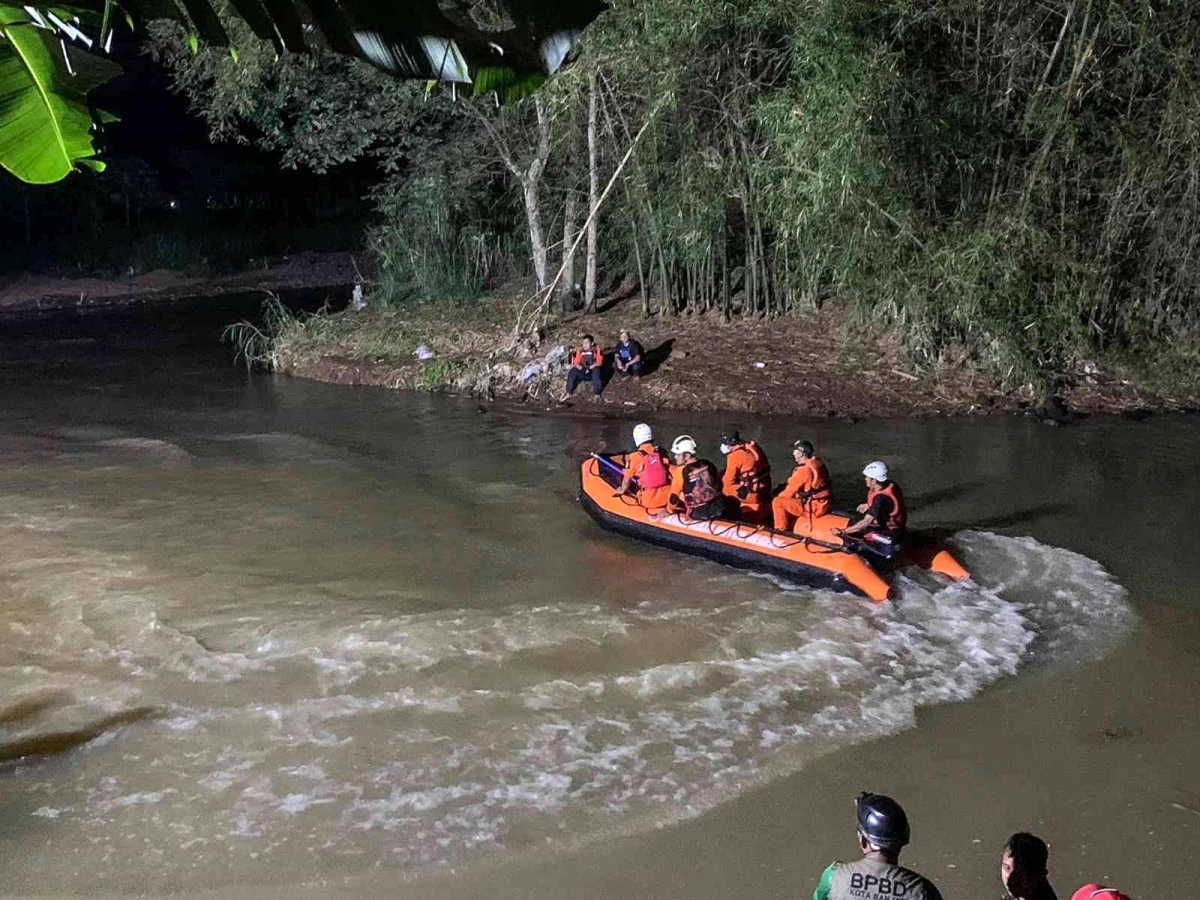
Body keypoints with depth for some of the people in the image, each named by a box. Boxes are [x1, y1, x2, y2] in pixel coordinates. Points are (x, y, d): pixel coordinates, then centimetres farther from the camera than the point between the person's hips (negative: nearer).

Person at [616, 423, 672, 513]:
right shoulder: (662, 453, 5)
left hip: (649, 500, -4)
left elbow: (627, 479, 5)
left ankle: (658, 511, -13)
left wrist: (622, 490, 26)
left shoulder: (634, 457, -6)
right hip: (667, 496, 4)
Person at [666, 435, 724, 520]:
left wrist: (669, 509, 18)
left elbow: (674, 496, -1)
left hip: (697, 513, -5)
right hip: (719, 508, 5)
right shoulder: (707, 465, 7)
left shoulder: (680, 471, -8)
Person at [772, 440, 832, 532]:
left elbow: (791, 489, -11)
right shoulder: (818, 464, 10)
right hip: (823, 504, 10)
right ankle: (790, 528, 31)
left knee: (777, 502, -9)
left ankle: (781, 530, 1)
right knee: (790, 502, 29)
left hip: (813, 507, -10)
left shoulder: (804, 469, -19)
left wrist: (779, 496, 7)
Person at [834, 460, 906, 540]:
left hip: (890, 532, -10)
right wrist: (869, 506, 5)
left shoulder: (880, 498, -31)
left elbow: (866, 522, -32)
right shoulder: (891, 485, -5)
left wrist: (843, 531, -32)